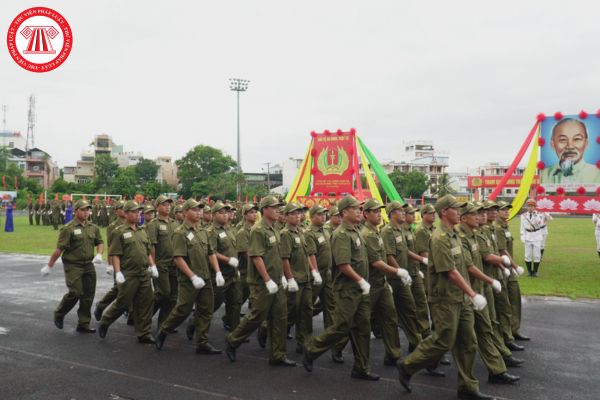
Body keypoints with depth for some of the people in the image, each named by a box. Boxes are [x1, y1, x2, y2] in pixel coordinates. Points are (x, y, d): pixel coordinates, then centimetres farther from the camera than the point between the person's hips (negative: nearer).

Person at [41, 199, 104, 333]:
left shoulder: (93, 227, 8)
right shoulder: (68, 229, -9)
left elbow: (99, 243, 19)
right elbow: (59, 249, -11)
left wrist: (99, 254, -1)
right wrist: (49, 266, -9)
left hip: (89, 265, 6)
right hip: (73, 266, -6)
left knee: (89, 295, 6)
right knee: (75, 293, -12)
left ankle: (83, 324, 16)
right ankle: (59, 314, 16)